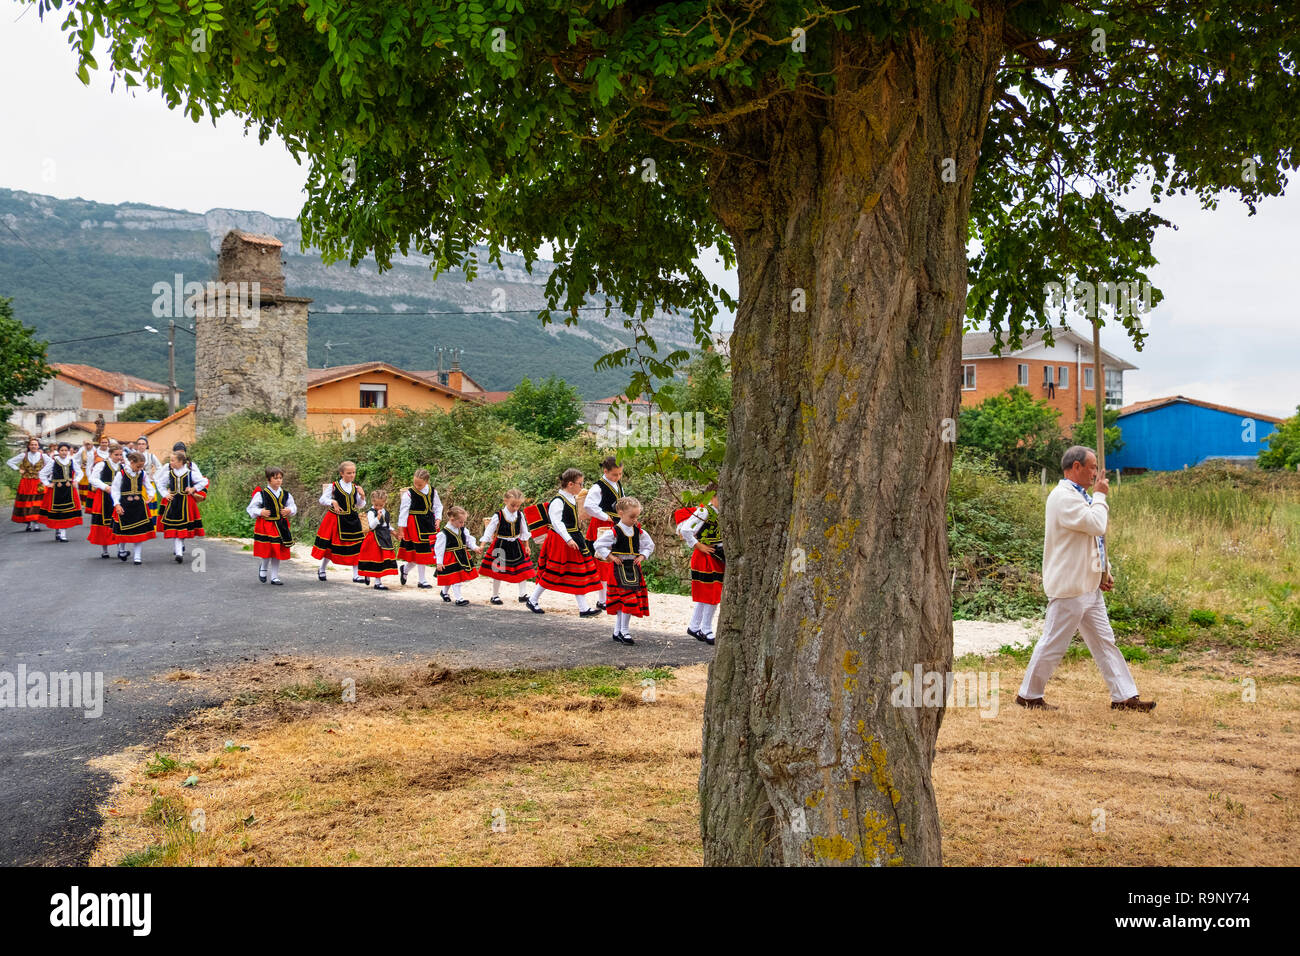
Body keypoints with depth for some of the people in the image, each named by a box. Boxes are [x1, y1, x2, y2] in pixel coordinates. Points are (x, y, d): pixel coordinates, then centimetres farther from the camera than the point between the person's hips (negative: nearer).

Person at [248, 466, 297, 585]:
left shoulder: (285, 494, 5)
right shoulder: (261, 494, -6)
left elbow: (293, 507, 16)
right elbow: (251, 508, -1)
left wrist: (289, 511, -5)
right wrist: (260, 512, -17)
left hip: (281, 525, 4)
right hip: (265, 525, -4)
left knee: (278, 552, 8)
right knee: (267, 551, -6)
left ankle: (275, 577, 18)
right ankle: (263, 568, 26)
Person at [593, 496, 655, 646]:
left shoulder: (639, 531, 5)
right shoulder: (614, 532, -11)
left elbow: (649, 545, 18)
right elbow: (598, 545, -8)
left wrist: (642, 556, 4)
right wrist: (610, 557, -11)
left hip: (634, 569, 5)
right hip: (619, 568, -5)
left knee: (631, 601, 6)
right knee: (626, 599, -11)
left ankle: (618, 632, 15)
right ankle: (624, 631, 0)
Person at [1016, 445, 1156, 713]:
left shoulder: (1079, 496, 17)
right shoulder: (1063, 496, -16)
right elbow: (1097, 525, -25)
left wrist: (1104, 571, 13)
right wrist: (1100, 496, -9)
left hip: (1089, 587, 10)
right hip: (1069, 588, -10)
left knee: (1104, 642, 10)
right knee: (1054, 643, -2)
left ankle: (1124, 696, 14)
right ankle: (1028, 695, 10)